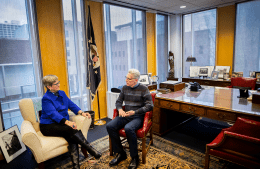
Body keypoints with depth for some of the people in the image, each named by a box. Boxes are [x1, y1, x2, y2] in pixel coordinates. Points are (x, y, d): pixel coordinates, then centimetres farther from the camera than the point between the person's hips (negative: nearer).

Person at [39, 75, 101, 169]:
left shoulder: (62, 93, 11)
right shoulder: (46, 99, -11)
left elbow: (71, 105, 12)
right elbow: (53, 114, -24)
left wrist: (81, 113, -7)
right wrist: (67, 122, -40)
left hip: (61, 124, 6)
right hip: (48, 126, -6)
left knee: (71, 136, -26)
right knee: (71, 129, -31)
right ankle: (92, 151, -29)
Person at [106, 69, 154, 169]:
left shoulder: (143, 89, -5)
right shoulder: (125, 88, 10)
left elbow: (150, 106, -9)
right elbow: (118, 101, 17)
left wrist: (134, 112, -17)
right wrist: (120, 109, -6)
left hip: (138, 117, -5)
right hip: (125, 115, 6)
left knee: (128, 128, -35)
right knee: (110, 126, -18)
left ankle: (134, 158, -12)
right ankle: (120, 153, -1)